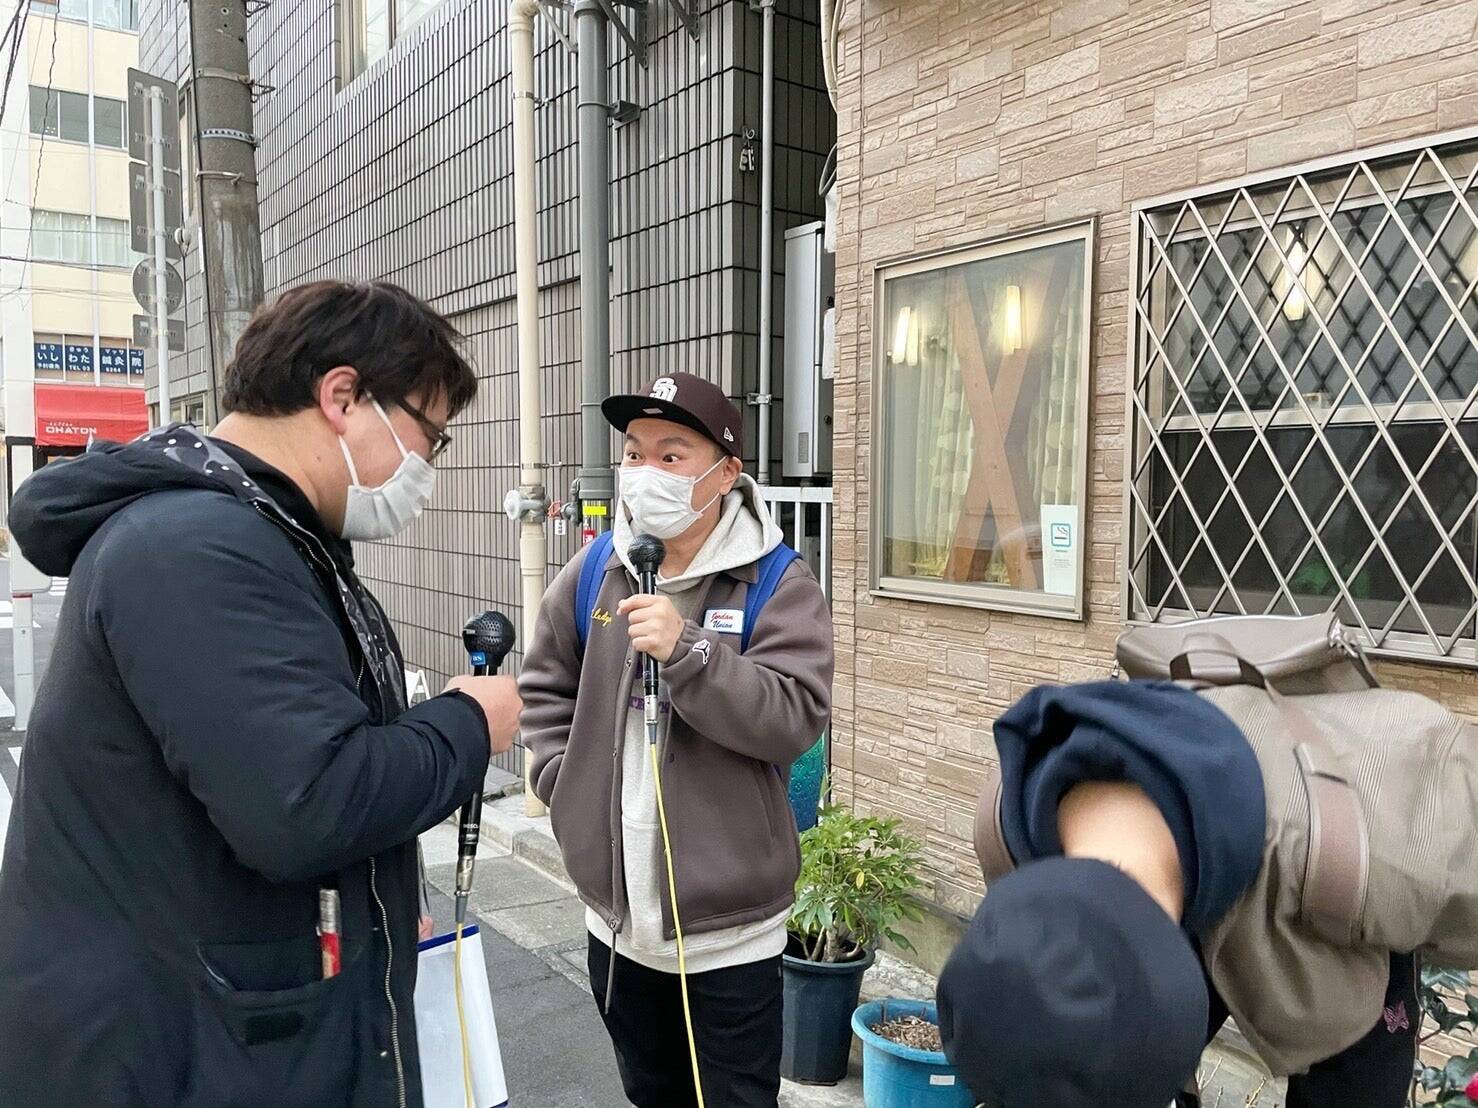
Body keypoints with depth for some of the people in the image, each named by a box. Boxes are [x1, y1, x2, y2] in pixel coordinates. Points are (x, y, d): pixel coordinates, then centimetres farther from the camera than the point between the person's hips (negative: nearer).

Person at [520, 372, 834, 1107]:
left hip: (730, 922, -4)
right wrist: (567, 784, 3)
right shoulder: (596, 571, 1)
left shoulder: (776, 582, -12)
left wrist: (687, 651, -30)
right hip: (617, 914, 5)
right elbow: (544, 688, 13)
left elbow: (795, 719, -22)